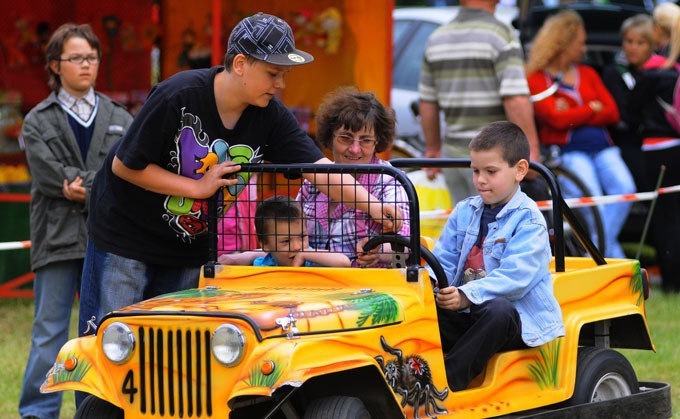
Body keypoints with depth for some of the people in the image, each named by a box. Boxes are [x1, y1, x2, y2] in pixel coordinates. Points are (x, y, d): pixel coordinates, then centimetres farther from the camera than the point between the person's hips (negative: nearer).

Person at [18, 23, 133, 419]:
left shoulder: (120, 120, 15)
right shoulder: (38, 122, 7)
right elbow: (50, 175, -7)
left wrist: (87, 189, -12)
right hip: (58, 239, -2)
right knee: (50, 334, -5)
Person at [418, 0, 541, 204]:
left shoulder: (437, 37, 9)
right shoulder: (501, 35, -12)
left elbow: (427, 103, 15)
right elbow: (516, 101, -21)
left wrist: (433, 149, 25)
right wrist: (532, 150, -18)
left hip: (453, 154, 7)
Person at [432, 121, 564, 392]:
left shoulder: (528, 220, -8)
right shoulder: (464, 212, 13)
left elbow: (514, 278, -20)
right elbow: (443, 262, 9)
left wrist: (467, 296, -33)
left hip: (517, 313, -6)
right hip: (469, 317, 6)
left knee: (497, 311, -39)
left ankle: (447, 384, -40)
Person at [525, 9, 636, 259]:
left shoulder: (588, 74, 24)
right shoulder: (536, 79, 6)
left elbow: (612, 114, 11)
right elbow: (557, 119, -8)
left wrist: (574, 114, -2)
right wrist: (593, 108, 5)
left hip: (601, 145, 5)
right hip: (565, 149, -5)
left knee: (624, 189, -25)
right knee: (591, 197, -30)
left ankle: (602, 251, -21)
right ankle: (615, 258, -23)